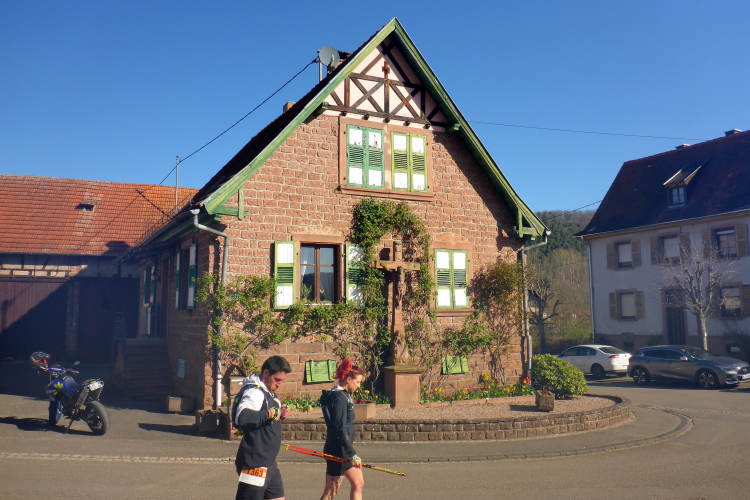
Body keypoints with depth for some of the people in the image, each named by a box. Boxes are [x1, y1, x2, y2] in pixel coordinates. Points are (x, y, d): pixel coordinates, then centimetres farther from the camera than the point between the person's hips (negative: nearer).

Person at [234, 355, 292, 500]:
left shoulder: (268, 393, 15)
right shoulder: (255, 392, -16)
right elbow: (241, 417, -35)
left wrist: (280, 414, 5)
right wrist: (269, 414, -26)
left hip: (268, 463, 10)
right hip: (254, 465, -10)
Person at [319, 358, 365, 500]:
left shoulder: (344, 395, 11)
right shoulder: (339, 398, -19)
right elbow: (340, 431, -22)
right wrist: (352, 455, -20)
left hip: (343, 450, 10)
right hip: (337, 451, -10)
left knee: (358, 484, 14)